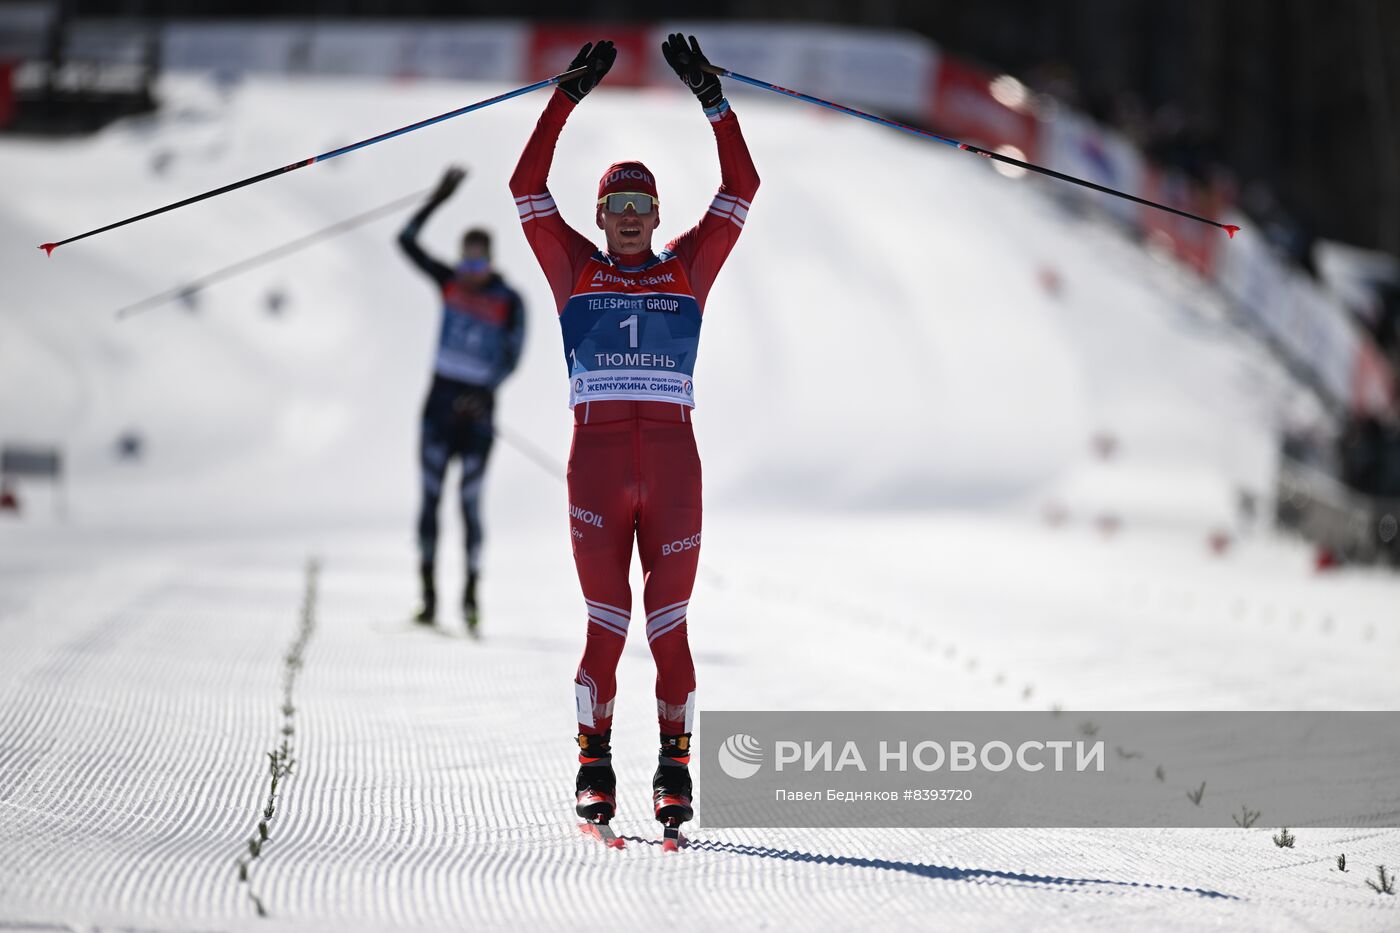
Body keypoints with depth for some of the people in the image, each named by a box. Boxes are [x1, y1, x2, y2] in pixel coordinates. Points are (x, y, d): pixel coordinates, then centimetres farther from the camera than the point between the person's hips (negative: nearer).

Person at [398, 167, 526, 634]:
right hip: (441, 402, 3)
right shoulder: (450, 283, 3)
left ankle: (471, 596, 7)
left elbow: (512, 355, -5)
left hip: (477, 409, -3)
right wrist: (437, 200, -12)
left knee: (470, 503, -2)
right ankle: (428, 595, 3)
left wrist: (486, 392, -19)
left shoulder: (509, 302, -6)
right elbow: (407, 241, -3)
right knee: (430, 499, 0)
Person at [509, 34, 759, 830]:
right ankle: (595, 763, 7)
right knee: (607, 622, -3)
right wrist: (569, 97, 0)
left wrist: (711, 97, 3)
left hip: (673, 458, 1)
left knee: (669, 625, 0)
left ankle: (676, 766, 6)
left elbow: (742, 187, 8)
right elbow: (528, 187, 3)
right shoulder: (575, 269, 11)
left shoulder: (688, 268, 14)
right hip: (598, 457, -1)